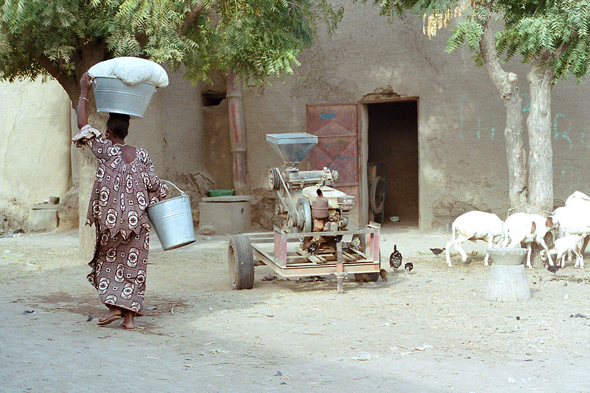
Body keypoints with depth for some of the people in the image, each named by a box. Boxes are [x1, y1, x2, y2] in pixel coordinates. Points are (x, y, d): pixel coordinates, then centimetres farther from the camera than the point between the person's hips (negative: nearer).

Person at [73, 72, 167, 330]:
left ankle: (114, 305, -3)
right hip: (137, 221, 2)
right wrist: (162, 189, 25)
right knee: (133, 264, 7)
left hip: (111, 219, -2)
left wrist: (84, 93, 3)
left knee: (109, 261, 13)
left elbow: (82, 126, -3)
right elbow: (153, 185, 1)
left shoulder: (106, 150, -6)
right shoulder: (141, 155, 1)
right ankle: (130, 315, 4)